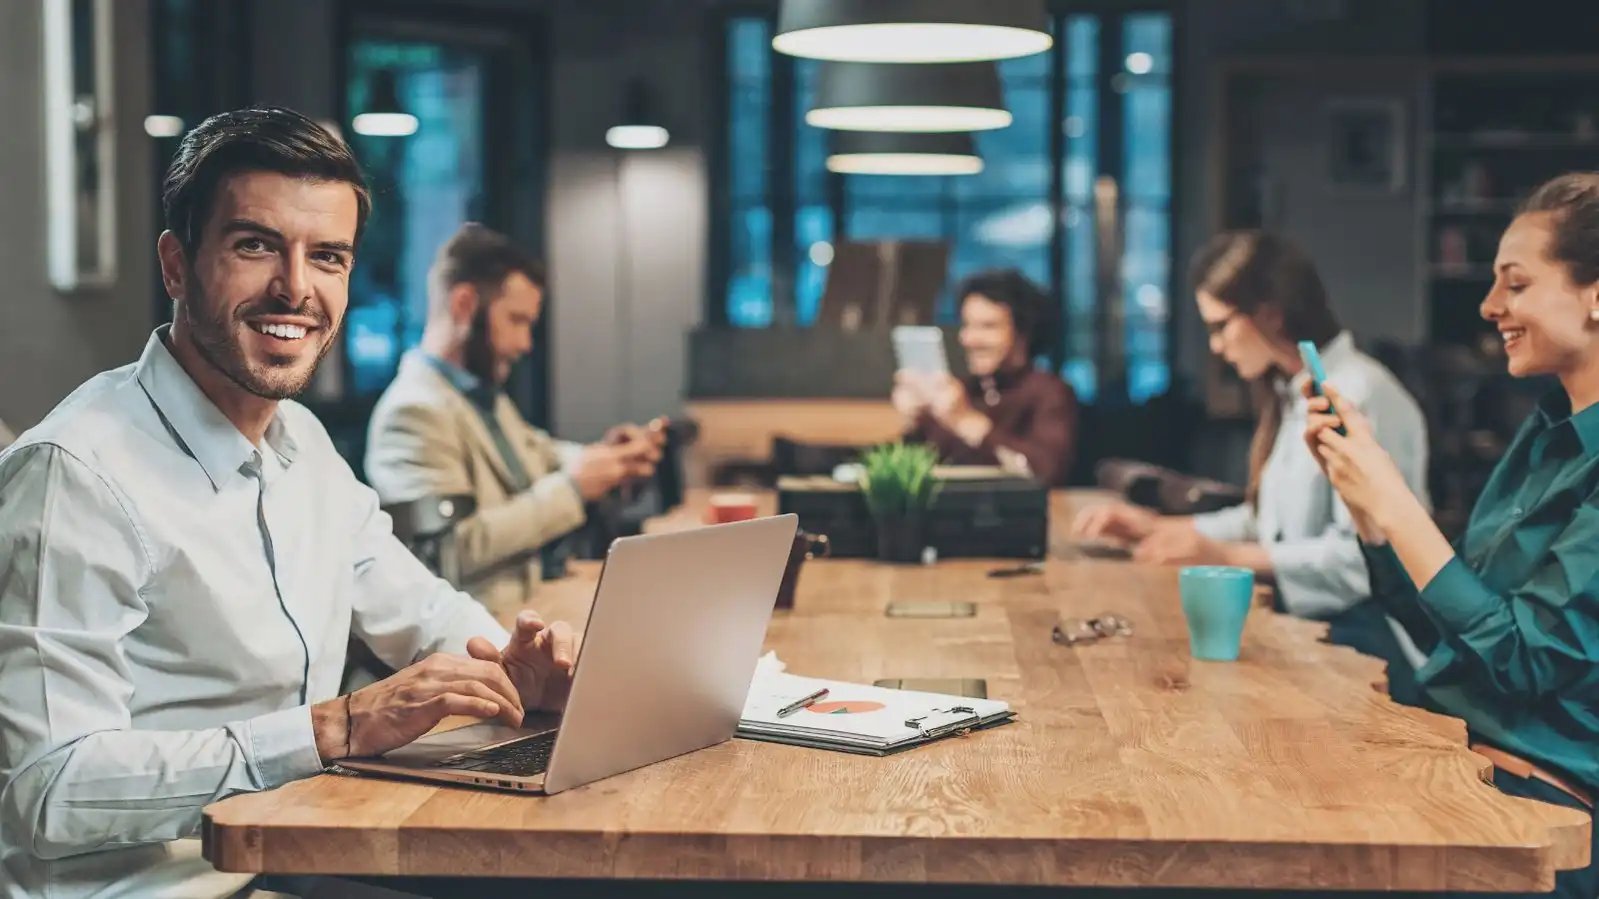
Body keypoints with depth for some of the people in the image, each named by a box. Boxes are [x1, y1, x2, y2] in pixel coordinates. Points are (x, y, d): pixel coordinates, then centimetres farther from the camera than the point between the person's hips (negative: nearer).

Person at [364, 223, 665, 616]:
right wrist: (570, 487, -17)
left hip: (535, 606, 10)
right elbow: (455, 547, -24)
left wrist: (601, 457, 12)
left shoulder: (486, 394, 16)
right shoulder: (414, 411, -16)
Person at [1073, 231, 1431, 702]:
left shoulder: (1360, 393, -16)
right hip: (1308, 632, 9)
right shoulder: (1294, 396, 16)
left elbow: (1361, 556, -22)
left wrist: (1226, 556, -22)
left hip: (1361, 642, -9)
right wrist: (1157, 527, 12)